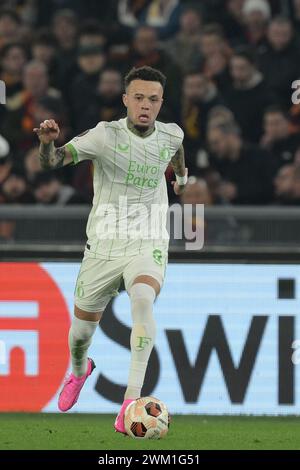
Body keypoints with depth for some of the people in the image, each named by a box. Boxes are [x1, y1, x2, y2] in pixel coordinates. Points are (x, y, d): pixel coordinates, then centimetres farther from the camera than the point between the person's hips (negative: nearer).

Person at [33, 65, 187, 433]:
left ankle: (132, 399, -33)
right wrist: (48, 142, -49)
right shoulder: (107, 135, -15)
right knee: (82, 330, 13)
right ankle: (79, 371, 51)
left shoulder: (170, 135, -3)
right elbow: (53, 161, -26)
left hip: (147, 246, 0)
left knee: (143, 301, -32)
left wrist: (182, 177, 43)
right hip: (103, 247, 0)